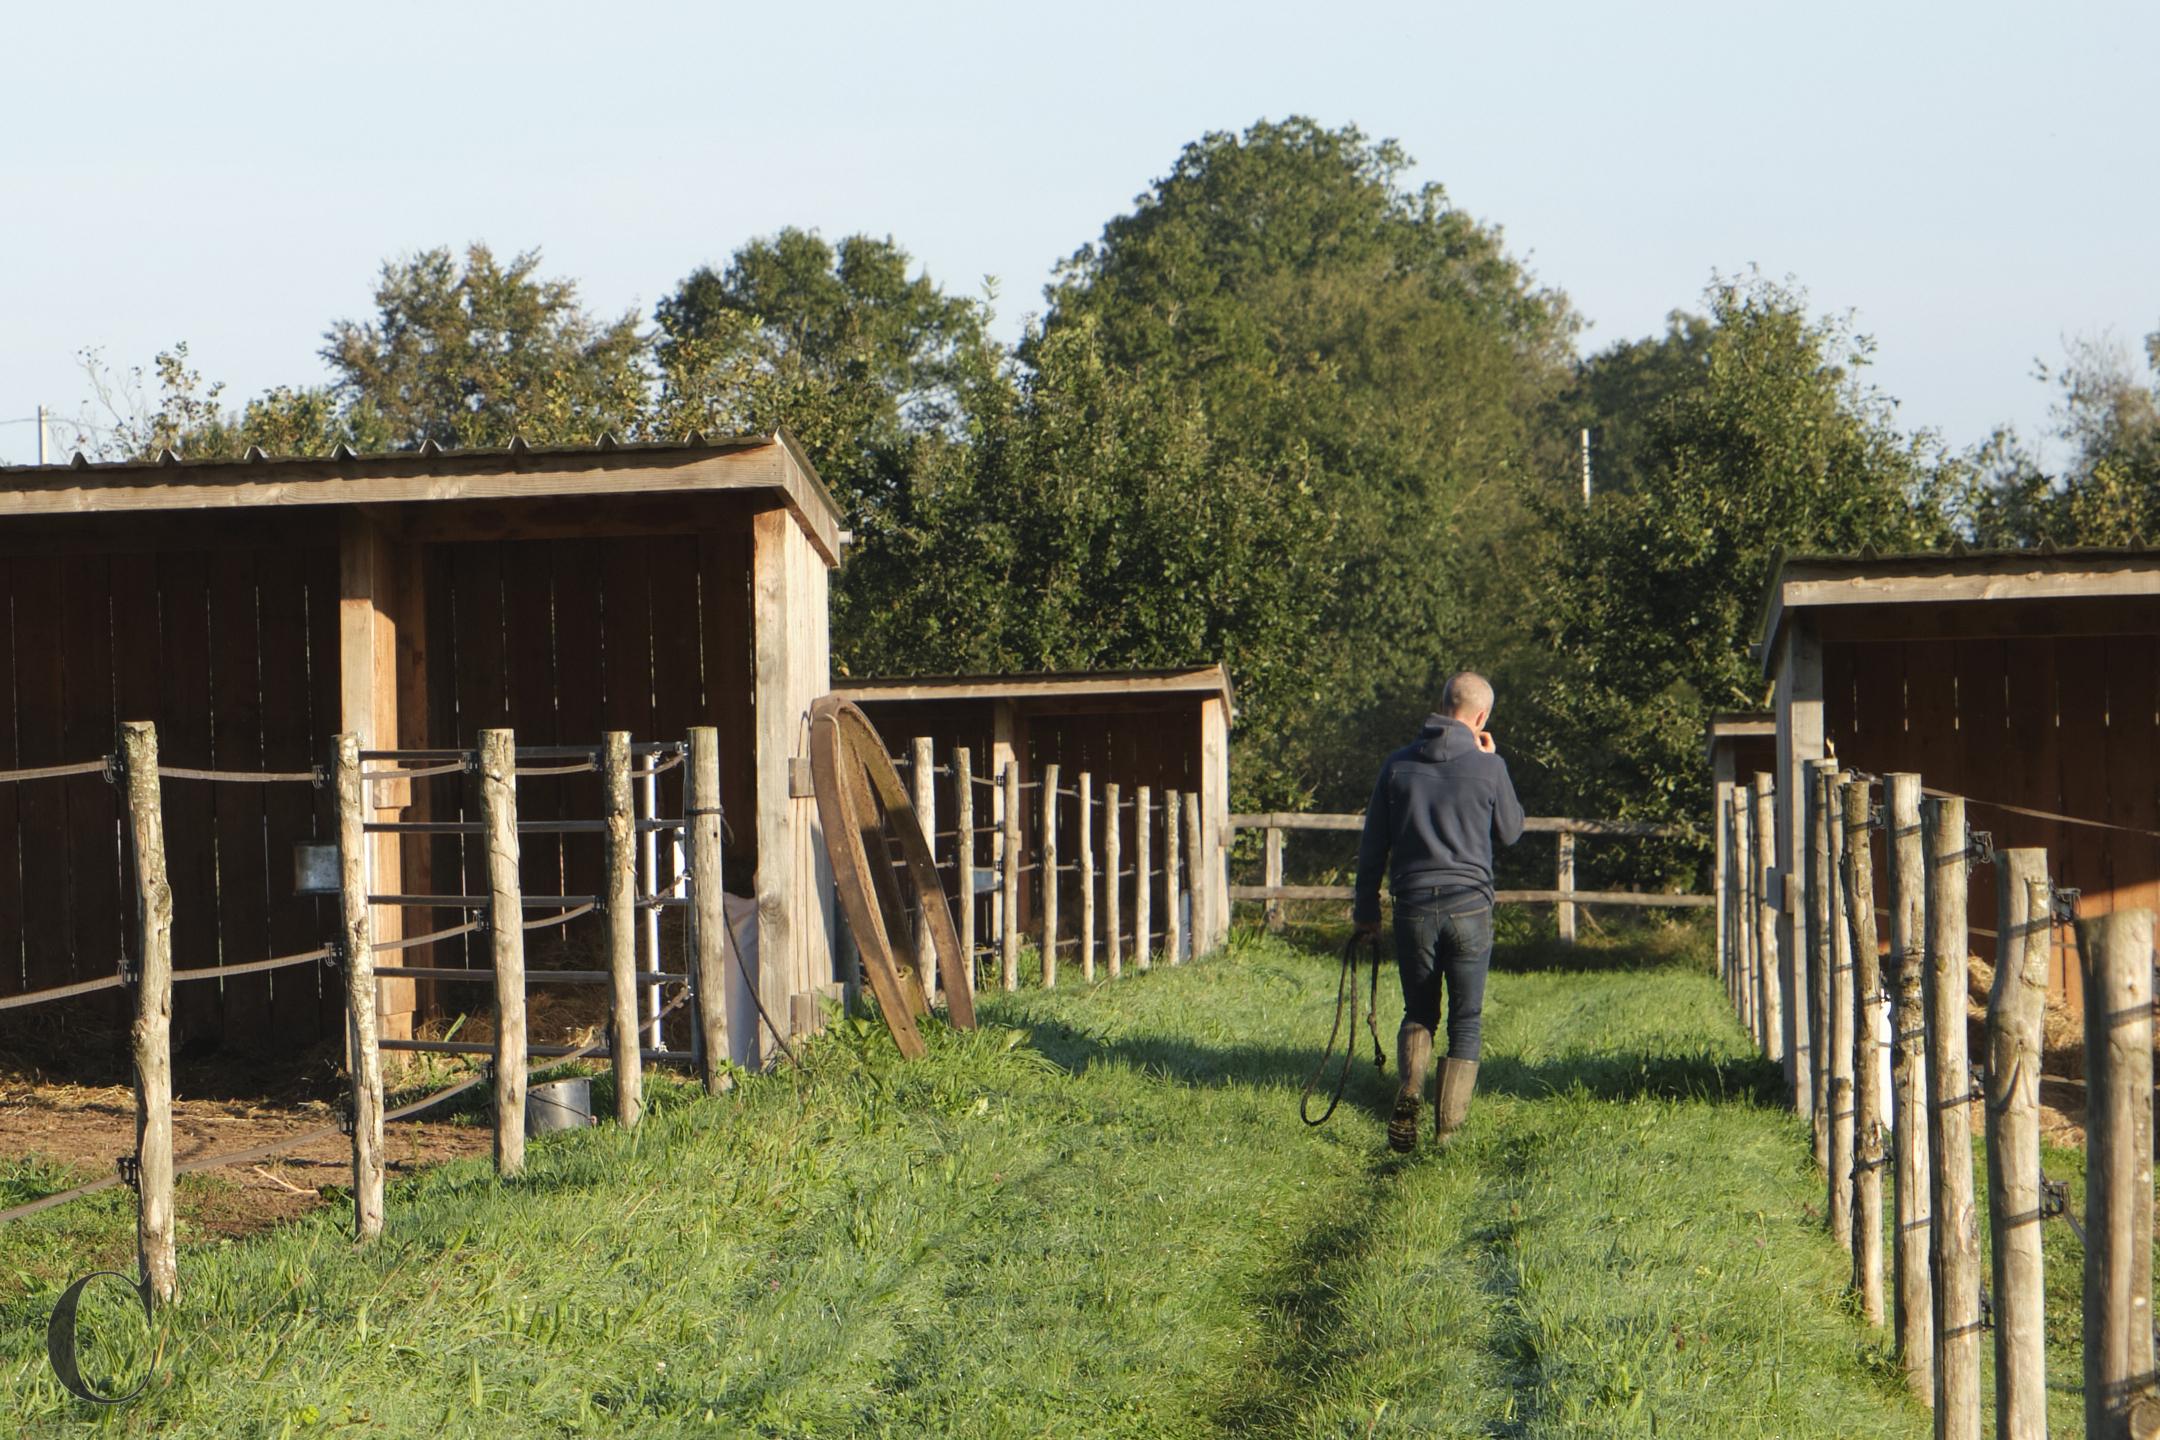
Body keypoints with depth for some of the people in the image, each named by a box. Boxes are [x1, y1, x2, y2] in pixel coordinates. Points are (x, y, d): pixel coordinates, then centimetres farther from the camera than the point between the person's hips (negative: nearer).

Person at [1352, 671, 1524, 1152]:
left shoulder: (1399, 764, 3)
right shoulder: (1488, 767, -5)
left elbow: (1373, 846, 7)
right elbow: (1511, 832, 10)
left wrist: (1366, 909, 17)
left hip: (1413, 909, 2)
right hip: (1469, 909, -2)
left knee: (1418, 1013, 17)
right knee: (1466, 1022, 9)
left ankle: (1409, 1087, -12)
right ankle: (1449, 1127, 2)